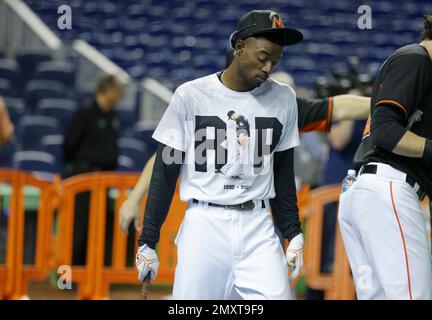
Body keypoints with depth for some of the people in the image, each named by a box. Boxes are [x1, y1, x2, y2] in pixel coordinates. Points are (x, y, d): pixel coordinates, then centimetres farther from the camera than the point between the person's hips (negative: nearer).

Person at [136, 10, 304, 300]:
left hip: (259, 231, 2)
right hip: (204, 223, -2)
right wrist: (148, 241, -1)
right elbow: (164, 173, 2)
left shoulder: (283, 99, 6)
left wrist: (294, 233, 10)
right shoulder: (190, 96, -2)